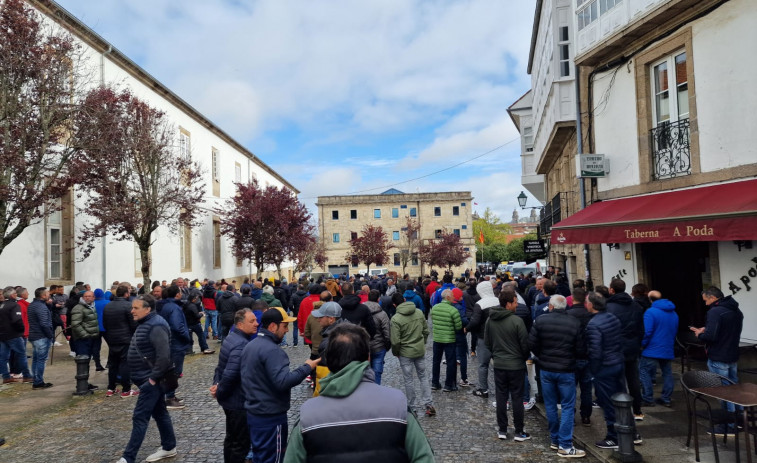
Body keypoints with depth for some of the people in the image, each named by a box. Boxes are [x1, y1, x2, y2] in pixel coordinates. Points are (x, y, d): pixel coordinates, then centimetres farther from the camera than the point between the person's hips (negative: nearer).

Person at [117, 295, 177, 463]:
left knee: (140, 417, -5)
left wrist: (154, 378, -22)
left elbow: (164, 356, -28)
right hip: (148, 378, 10)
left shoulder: (156, 326, -21)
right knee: (160, 412, 17)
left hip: (151, 380, -10)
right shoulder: (146, 323, 12)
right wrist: (151, 377, 17)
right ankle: (169, 448, 28)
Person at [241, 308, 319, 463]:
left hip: (253, 412, 9)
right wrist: (307, 367, -21)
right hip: (271, 417, -9)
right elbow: (283, 381, -30)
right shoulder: (272, 350, -23)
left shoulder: (250, 346, 8)